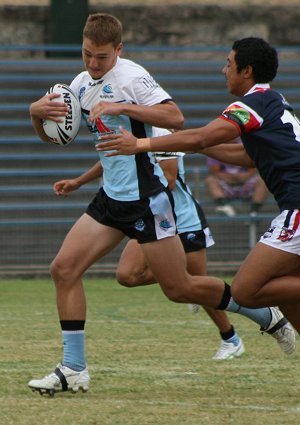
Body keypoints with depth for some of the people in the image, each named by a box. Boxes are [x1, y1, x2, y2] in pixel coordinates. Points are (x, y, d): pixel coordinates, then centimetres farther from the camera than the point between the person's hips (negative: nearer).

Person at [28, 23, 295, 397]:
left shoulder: (131, 76, -14)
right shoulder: (81, 83, 10)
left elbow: (175, 117, -25)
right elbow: (50, 134, 18)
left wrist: (121, 107, -30)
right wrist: (36, 112, -4)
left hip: (146, 197, -8)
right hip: (111, 198, 8)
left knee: (179, 289, -2)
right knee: (64, 269, -5)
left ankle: (268, 317, 18)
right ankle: (73, 369, -1)